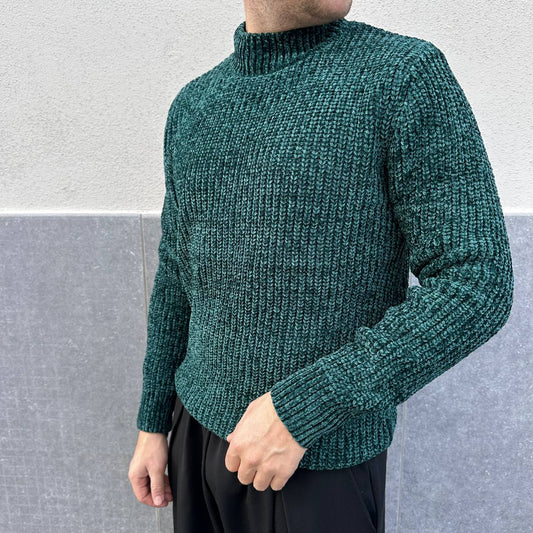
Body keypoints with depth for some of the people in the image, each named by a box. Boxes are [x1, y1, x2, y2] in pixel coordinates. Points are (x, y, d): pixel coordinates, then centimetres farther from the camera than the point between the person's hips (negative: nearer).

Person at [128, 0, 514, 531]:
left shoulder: (408, 74, -15)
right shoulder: (194, 105, 3)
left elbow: (477, 286, -19)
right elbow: (180, 275, 8)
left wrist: (298, 409, -23)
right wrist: (151, 425, 10)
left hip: (322, 455, -5)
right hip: (202, 424, 5)